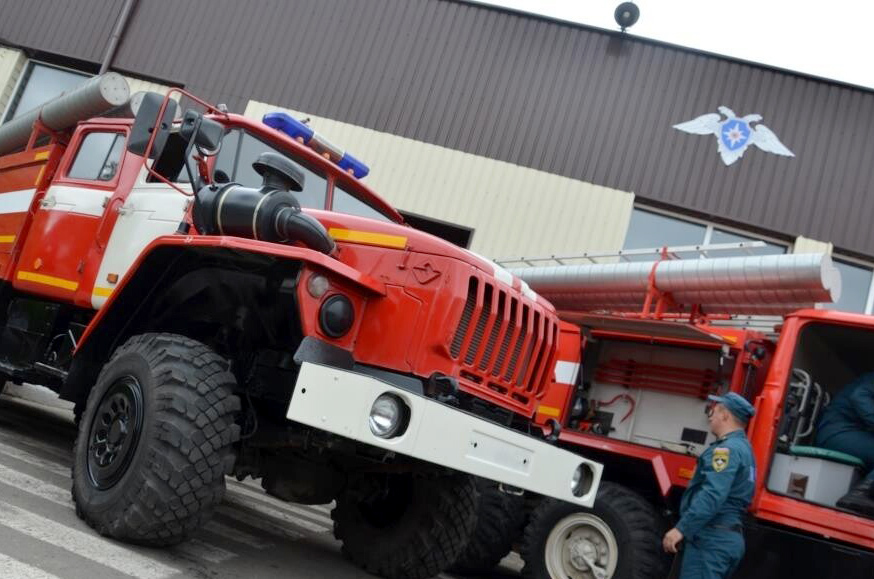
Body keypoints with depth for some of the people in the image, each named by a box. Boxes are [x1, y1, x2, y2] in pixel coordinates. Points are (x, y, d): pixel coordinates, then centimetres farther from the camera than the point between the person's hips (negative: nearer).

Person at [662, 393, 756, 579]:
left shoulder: (727, 448, -12)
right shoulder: (743, 448, 20)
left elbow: (712, 495, -25)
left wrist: (681, 528, -26)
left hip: (711, 537, -10)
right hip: (728, 537, 10)